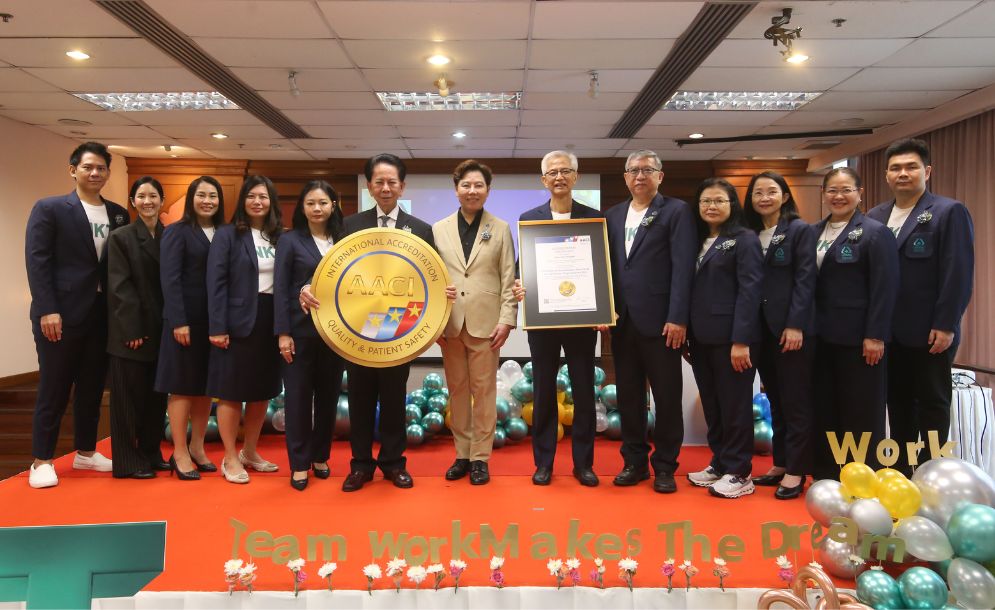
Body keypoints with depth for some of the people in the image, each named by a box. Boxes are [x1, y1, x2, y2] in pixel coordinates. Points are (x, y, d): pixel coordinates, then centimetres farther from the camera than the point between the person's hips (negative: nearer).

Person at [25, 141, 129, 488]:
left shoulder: (118, 215, 11)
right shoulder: (49, 209, -2)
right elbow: (37, 261, -8)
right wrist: (47, 309, -16)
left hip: (104, 315, 5)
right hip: (61, 314, -4)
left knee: (92, 388, 12)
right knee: (53, 388, 3)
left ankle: (85, 452, 25)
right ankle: (42, 460, 14)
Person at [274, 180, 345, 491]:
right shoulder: (290, 241, 0)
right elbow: (280, 289, -4)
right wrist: (282, 332, -10)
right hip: (300, 329, -3)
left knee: (328, 394, 10)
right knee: (298, 395, 4)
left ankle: (320, 456, 26)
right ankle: (299, 463, 15)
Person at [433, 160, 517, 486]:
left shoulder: (500, 229, 5)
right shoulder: (439, 229, 8)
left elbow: (508, 279, 1)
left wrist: (507, 319, -7)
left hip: (486, 323, -2)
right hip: (450, 323, 2)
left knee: (484, 391, 3)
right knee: (457, 391, 9)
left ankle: (480, 457, 14)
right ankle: (462, 454, 21)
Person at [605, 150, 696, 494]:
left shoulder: (676, 211, -1)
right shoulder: (613, 215, 14)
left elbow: (683, 267, -8)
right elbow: (607, 265, 11)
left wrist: (677, 318, -15)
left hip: (659, 321, -4)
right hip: (622, 321, 5)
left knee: (667, 397, 5)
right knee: (629, 395, 11)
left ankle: (665, 466, 17)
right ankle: (635, 462, 23)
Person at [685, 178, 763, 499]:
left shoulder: (745, 239, -3)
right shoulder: (698, 241, 15)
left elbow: (750, 291, -11)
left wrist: (741, 340, -18)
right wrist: (688, 334, 8)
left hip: (730, 338, -6)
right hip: (701, 338, 6)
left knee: (734, 406, 2)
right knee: (711, 406, 13)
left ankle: (739, 474, 12)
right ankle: (719, 464, 25)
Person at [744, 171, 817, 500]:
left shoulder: (800, 230, -2)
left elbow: (805, 280, -9)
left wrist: (795, 324, -16)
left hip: (792, 327, -5)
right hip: (762, 328, 6)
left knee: (796, 401, 0)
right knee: (775, 400, 12)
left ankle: (796, 471, 8)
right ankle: (780, 463, 22)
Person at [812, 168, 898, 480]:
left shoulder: (875, 232, -5)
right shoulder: (814, 232, 12)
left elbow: (884, 288, -11)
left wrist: (875, 335, -16)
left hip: (858, 337, -6)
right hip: (822, 335, 6)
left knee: (861, 410, 3)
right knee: (824, 407, 11)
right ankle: (825, 475, 23)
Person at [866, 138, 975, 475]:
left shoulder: (949, 212, -6)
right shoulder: (875, 217, 10)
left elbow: (958, 274, -12)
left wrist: (945, 325, -16)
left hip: (929, 332, -5)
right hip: (889, 331, 5)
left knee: (932, 404, 7)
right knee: (898, 403, 13)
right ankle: (898, 470, 24)